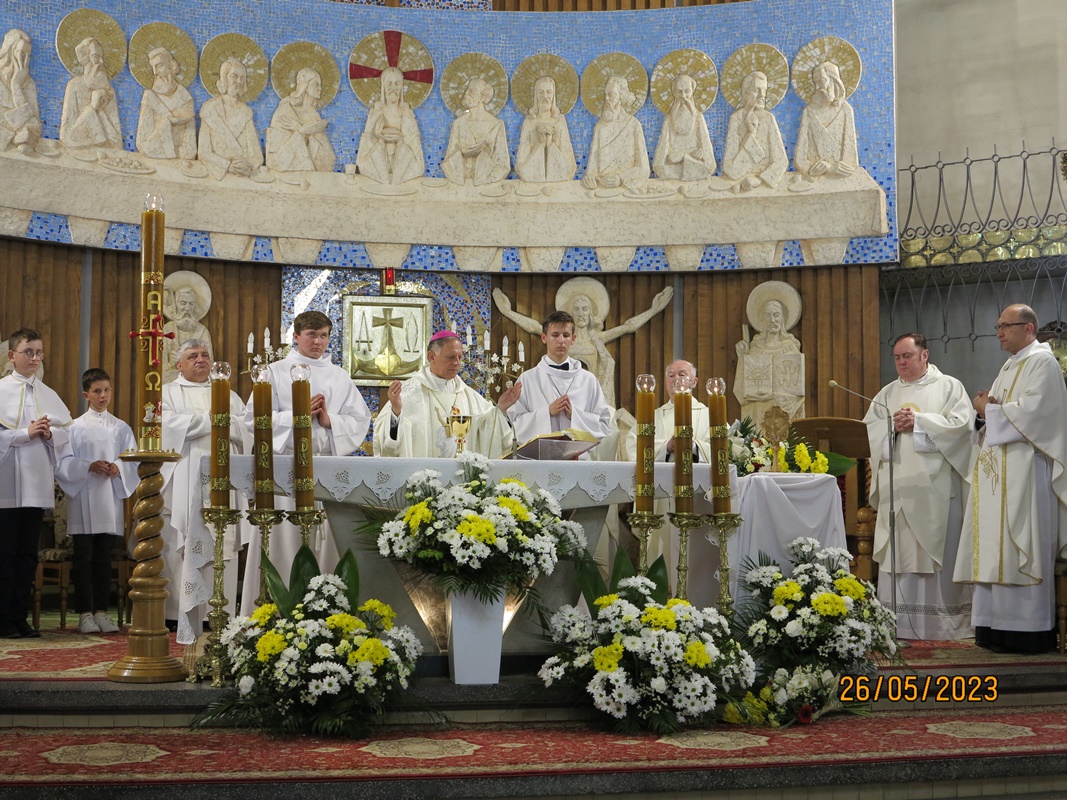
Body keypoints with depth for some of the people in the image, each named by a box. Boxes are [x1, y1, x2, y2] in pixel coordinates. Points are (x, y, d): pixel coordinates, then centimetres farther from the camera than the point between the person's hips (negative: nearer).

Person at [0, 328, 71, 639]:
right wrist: (26, 433, -15)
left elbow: (67, 431, 11)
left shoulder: (48, 394, 13)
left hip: (37, 485, 5)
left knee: (28, 553, 8)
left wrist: (49, 433, -8)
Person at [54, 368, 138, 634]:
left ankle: (101, 611, 11)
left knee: (104, 558, 5)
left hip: (111, 501, 2)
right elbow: (63, 463, -3)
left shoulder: (121, 428, 11)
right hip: (83, 500, -2)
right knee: (84, 558, -1)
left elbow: (134, 462, 6)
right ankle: (85, 613, 4)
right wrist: (89, 466, -17)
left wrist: (118, 468, -14)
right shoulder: (75, 428, 4)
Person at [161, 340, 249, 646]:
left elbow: (247, 429, 10)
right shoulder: (168, 393, 13)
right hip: (186, 487, -3)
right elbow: (168, 426, -8)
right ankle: (189, 627, -7)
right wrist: (210, 419, -3)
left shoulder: (228, 396, 23)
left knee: (223, 553, -3)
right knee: (188, 554, -8)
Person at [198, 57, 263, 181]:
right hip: (218, 174, -2)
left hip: (244, 175, 2)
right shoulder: (210, 109, 3)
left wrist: (250, 166, -17)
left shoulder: (245, 112, 11)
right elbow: (204, 152, -2)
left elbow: (255, 151, 4)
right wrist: (228, 166, -16)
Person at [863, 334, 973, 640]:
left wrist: (918, 422, -10)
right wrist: (893, 424, -8)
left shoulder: (949, 387, 7)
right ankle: (898, 620, 1)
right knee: (897, 549, -1)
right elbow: (870, 427, 11)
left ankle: (944, 620, 2)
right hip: (898, 485, 4)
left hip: (935, 485, -4)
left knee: (938, 549, -4)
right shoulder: (888, 393, 19)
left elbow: (961, 422, -6)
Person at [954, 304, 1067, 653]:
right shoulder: (1009, 366, 22)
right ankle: (1000, 628, 5)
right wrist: (986, 408, 2)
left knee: (1018, 550, -10)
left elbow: (1033, 411, -18)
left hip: (1024, 471, -9)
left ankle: (1028, 631, -6)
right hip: (998, 471, 9)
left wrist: (990, 410, -7)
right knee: (996, 548, 4)